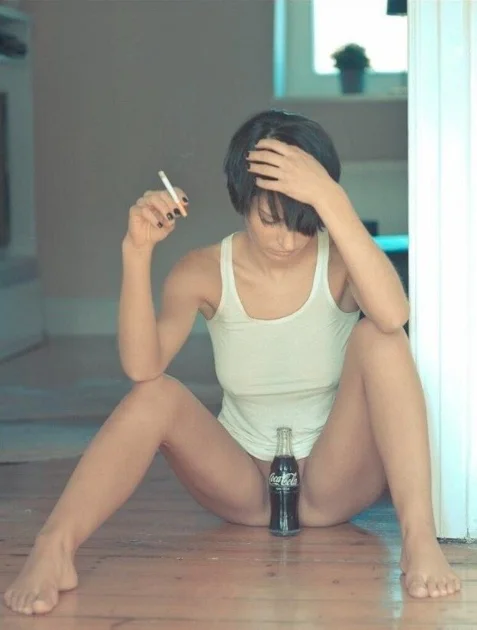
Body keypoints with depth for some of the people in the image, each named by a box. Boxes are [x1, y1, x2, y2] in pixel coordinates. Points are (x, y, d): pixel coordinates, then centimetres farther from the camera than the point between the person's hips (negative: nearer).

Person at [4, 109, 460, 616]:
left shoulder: (339, 258, -11)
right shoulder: (204, 272, -8)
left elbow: (393, 315, -37)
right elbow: (141, 365, -25)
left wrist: (329, 196, -39)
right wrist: (137, 252, -35)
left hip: (335, 483, -1)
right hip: (241, 483, 1)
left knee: (377, 337, -26)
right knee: (156, 394, -26)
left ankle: (419, 537, -33)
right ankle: (52, 549, -39)